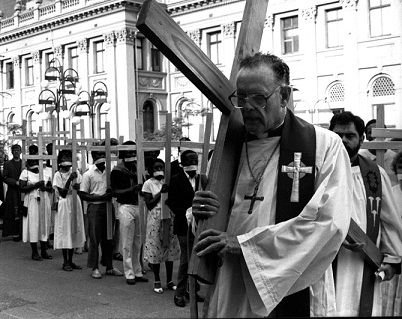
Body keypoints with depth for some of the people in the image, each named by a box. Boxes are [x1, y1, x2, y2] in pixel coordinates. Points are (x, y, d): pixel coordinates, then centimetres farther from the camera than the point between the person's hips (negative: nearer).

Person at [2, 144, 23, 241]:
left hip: (23, 192, 1)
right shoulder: (7, 164, 8)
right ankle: (15, 233, 1)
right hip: (12, 192, -1)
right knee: (14, 214, -3)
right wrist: (16, 182, -11)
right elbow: (5, 178, 1)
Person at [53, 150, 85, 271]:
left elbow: (80, 189, 0)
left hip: (75, 203, 4)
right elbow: (62, 193, -15)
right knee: (64, 233, 0)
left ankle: (70, 260, 18)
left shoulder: (75, 173, 4)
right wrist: (69, 179, -23)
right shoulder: (58, 175, -6)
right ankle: (65, 262, 9)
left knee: (74, 232, 8)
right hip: (64, 204, -4)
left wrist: (77, 186, -21)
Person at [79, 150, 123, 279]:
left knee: (108, 238, 9)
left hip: (108, 207, 4)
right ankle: (95, 268, 9)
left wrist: (111, 193, -7)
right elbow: (82, 195, -6)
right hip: (95, 208, -4)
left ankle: (109, 267, 19)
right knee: (95, 239, 0)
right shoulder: (88, 174, -4)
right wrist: (100, 197, -17)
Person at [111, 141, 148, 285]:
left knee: (137, 242, 11)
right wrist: (132, 189, -21)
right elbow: (116, 191, -9)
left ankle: (137, 272, 19)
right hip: (126, 207, -5)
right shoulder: (117, 171, -5)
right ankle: (129, 274, 6)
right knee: (127, 243, -1)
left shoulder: (138, 167, 11)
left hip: (138, 206, 5)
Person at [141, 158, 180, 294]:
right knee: (156, 249, -1)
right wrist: (160, 192, -14)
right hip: (155, 218, -3)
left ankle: (169, 281, 15)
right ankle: (157, 281, 12)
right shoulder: (148, 183, -1)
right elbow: (149, 205, -6)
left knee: (170, 249, 5)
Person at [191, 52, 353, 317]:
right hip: (229, 296, 4)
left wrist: (243, 243, -19)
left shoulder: (325, 146, -8)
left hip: (292, 297, -4)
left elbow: (329, 223, -19)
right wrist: (203, 214, -10)